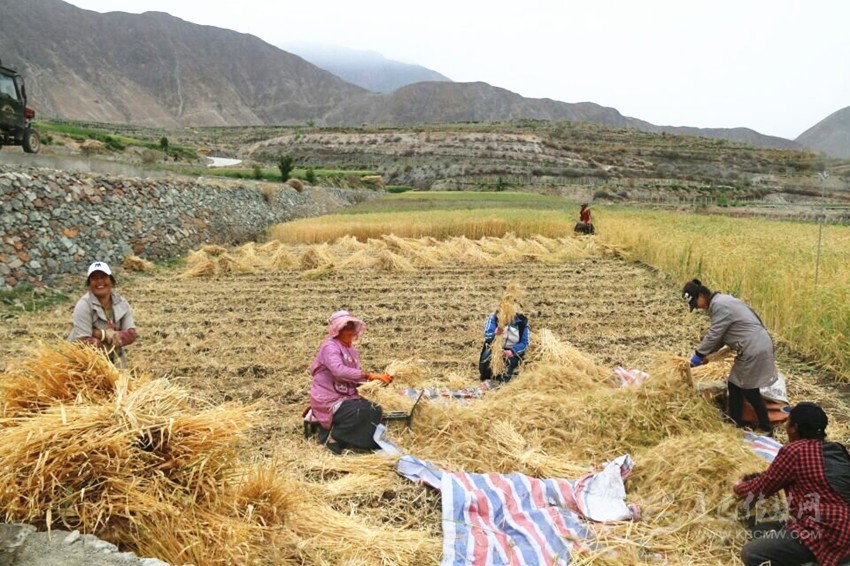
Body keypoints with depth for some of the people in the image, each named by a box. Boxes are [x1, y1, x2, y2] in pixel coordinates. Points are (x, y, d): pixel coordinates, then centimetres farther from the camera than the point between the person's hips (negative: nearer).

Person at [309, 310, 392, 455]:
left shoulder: (351, 350, 12)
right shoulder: (330, 346, -16)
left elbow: (355, 379, 8)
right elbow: (339, 371, -34)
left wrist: (377, 379, -9)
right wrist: (369, 375, -37)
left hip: (347, 396, 8)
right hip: (329, 400, -8)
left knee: (376, 411, -11)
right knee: (362, 413, -28)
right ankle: (332, 437, -8)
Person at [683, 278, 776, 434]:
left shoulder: (720, 305, -19)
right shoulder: (720, 301, 13)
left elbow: (714, 334, -17)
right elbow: (720, 335, 16)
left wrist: (699, 354, -6)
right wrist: (706, 354, 12)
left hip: (754, 350, -10)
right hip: (753, 347, 10)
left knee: (750, 392, 4)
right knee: (734, 385, 16)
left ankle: (766, 429, 18)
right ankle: (736, 423, 26)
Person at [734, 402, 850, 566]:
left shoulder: (794, 450, -14)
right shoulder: (833, 449, 11)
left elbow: (762, 487, -2)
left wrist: (738, 489, 17)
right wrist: (749, 478, 25)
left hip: (827, 535, -10)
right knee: (759, 531, 15)